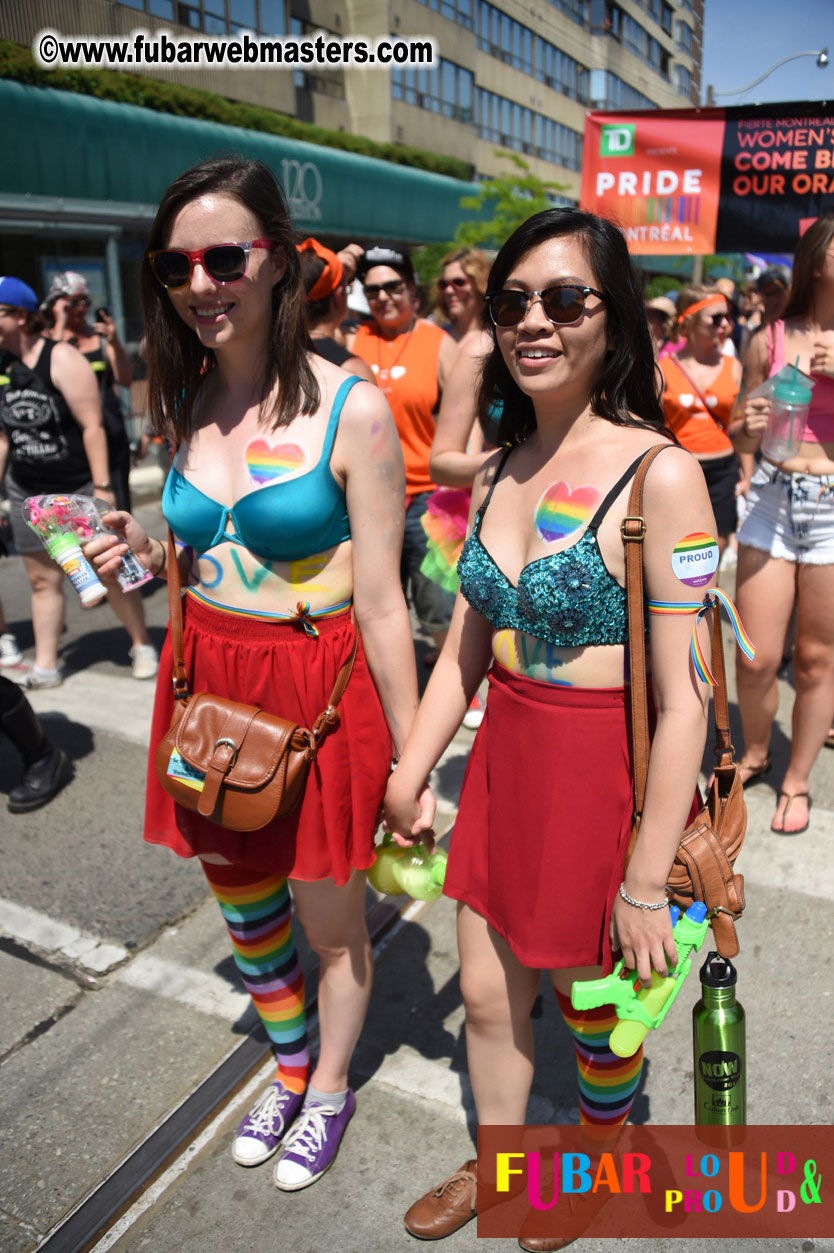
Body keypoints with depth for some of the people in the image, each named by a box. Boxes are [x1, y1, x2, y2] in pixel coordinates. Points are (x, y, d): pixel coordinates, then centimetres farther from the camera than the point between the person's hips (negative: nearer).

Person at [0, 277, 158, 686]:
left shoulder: (61, 359, -12)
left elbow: (92, 424, -15)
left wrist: (102, 487, -19)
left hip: (78, 488, -5)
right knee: (43, 580, 8)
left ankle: (142, 646, 19)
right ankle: (45, 667, 16)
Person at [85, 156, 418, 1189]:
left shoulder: (350, 409, -15)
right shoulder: (183, 406, 3)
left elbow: (381, 603, -14)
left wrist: (412, 760, -10)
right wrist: (142, 554, -6)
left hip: (320, 693, -5)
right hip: (207, 683, 6)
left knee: (330, 920, 15)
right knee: (243, 910, 23)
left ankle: (330, 1091, 46)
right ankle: (288, 1069, 52)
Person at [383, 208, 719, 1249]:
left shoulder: (658, 475, -19)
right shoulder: (497, 475, 3)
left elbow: (683, 701, -19)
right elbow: (465, 649, 9)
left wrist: (648, 882, -17)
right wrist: (409, 771, 6)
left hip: (607, 774, -5)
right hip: (506, 758, 6)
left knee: (594, 1005, 18)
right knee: (487, 994, 20)